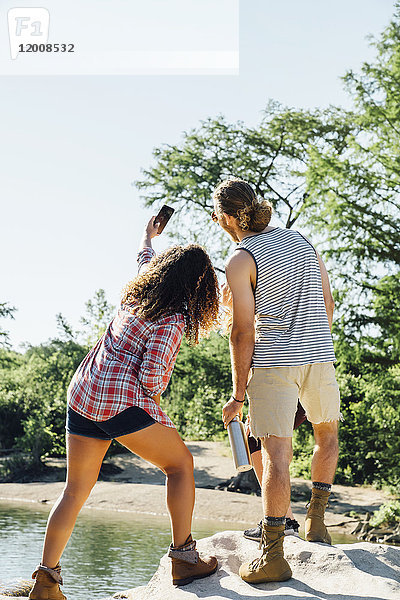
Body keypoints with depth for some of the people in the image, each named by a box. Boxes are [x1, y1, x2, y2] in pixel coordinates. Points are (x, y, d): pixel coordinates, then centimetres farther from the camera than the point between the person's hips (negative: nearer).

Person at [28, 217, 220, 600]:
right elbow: (151, 374, -18)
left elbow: (145, 261, 37)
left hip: (82, 395, 8)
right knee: (180, 464, 8)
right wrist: (154, 397, 5)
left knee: (76, 490, 11)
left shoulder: (140, 291, 13)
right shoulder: (171, 318, -10)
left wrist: (148, 236, 58)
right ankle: (184, 558, 4)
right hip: (122, 399, -8)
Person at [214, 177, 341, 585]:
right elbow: (328, 303, 14)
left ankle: (273, 555, -10)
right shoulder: (301, 241, 12)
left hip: (273, 363, -5)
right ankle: (315, 519, 26)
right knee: (327, 433, 27)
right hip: (320, 358, 5)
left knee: (276, 455, -8)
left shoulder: (241, 261, -6)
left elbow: (242, 332, -8)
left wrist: (237, 395, -3)